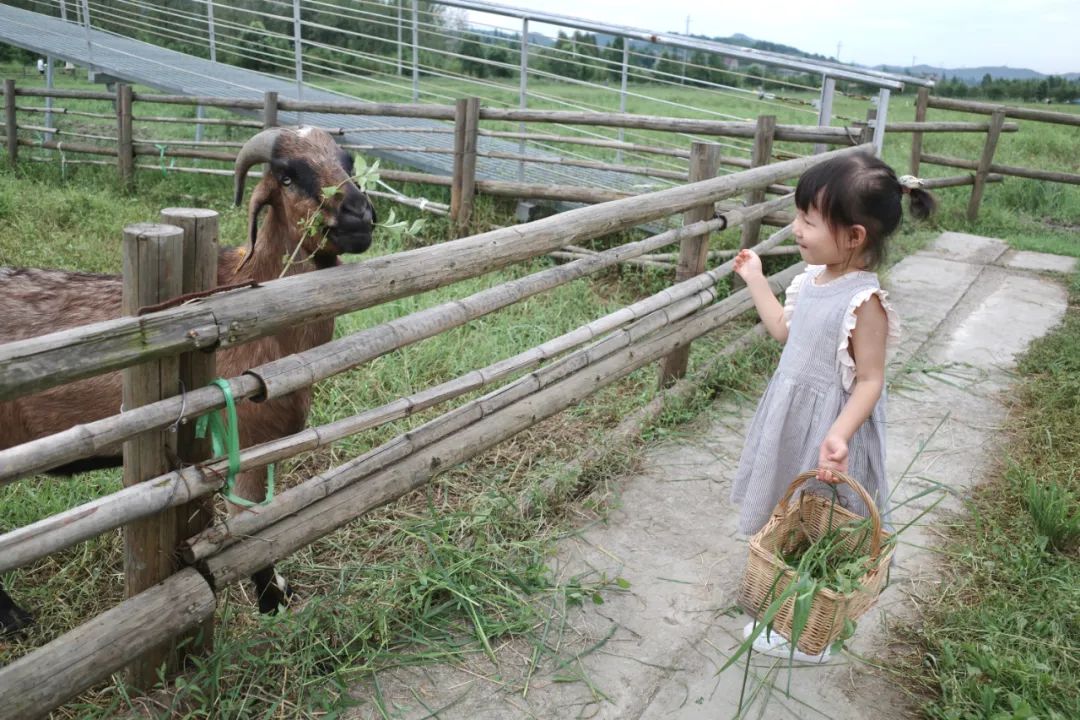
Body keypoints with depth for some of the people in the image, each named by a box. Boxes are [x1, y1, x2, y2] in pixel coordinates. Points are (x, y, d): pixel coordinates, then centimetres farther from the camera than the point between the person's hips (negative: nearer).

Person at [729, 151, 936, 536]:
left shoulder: (863, 301, -25)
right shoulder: (813, 278, -2)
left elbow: (870, 381, -22)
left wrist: (839, 434, -35)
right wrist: (756, 279, 18)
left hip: (827, 420, -8)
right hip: (791, 412, 8)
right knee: (786, 508, 24)